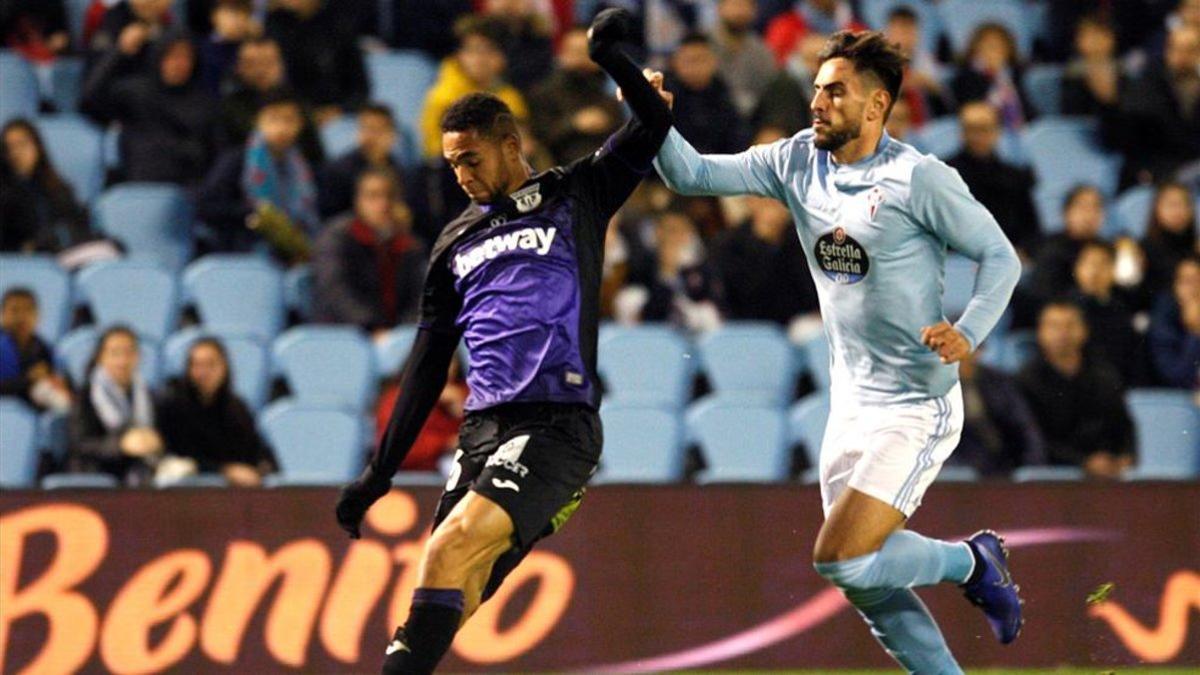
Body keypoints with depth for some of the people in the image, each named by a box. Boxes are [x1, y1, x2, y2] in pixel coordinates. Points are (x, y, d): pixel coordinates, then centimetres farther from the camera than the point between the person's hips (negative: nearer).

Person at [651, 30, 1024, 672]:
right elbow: (692, 174, 2)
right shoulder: (798, 161, 4)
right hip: (850, 405, 7)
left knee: (842, 561, -16)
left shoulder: (919, 178, -14)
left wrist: (967, 334, -24)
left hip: (915, 408, -7)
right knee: (866, 584, 7)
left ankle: (971, 561, 8)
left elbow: (1000, 257, -8)